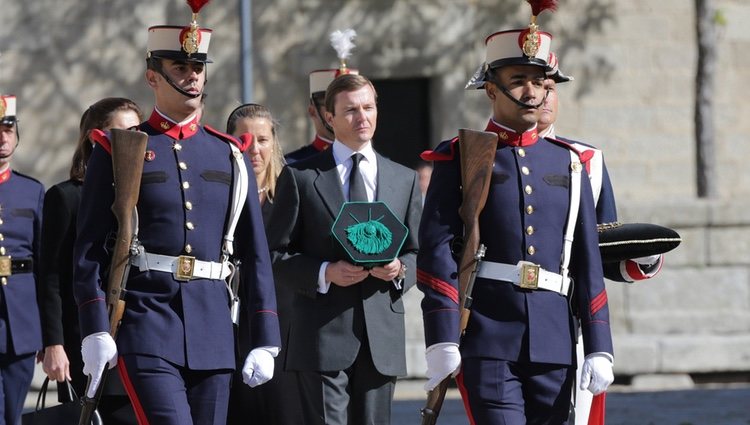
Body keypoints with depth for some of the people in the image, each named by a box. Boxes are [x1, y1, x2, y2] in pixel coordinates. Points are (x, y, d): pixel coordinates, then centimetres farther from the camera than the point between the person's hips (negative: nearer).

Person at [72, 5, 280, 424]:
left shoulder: (230, 155, 14)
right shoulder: (118, 151, 4)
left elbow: (256, 255, 13)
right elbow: (89, 250, 0)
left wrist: (265, 341, 7)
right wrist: (95, 331, -9)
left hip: (213, 327, 4)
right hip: (146, 322, -4)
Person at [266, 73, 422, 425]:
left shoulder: (404, 180, 15)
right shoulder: (300, 177, 5)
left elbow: (415, 253, 18)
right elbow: (276, 254, 2)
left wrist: (399, 270, -5)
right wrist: (324, 273, -14)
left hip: (382, 338, 3)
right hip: (323, 332, -3)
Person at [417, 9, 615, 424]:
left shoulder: (569, 163, 15)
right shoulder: (459, 159, 4)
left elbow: (588, 264, 14)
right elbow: (436, 253, -4)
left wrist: (599, 348, 8)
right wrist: (442, 340, -13)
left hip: (554, 343, 4)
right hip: (487, 342, -4)